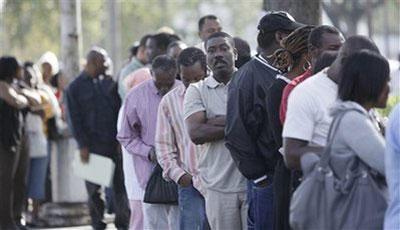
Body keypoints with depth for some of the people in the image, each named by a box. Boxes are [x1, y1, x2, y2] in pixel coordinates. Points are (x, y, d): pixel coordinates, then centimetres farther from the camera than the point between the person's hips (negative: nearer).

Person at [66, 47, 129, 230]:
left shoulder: (109, 83, 12)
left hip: (113, 144, 3)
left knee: (120, 184, 0)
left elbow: (118, 111, 12)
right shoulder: (75, 87, 2)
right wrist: (82, 145, -9)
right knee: (94, 189, 2)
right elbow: (75, 119, -2)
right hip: (93, 145, -3)